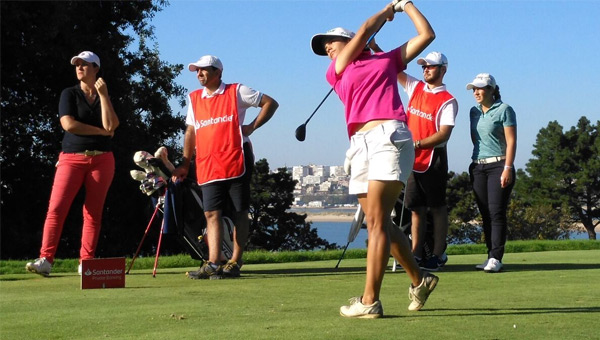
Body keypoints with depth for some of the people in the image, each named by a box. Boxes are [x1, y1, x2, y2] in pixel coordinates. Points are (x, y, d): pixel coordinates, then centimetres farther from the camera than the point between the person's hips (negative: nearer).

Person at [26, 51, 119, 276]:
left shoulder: (105, 97, 11)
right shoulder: (69, 94, 6)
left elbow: (111, 126, -6)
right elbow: (68, 124, -9)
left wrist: (103, 95, -7)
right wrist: (101, 131, -5)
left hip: (101, 159, 2)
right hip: (72, 158, -2)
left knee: (93, 213, -1)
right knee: (56, 208, -13)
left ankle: (86, 262, 3)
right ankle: (45, 260, -16)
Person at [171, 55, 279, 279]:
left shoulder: (237, 92, 4)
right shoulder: (194, 98, 17)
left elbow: (270, 103, 7)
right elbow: (191, 132, 20)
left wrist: (252, 126, -4)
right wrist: (185, 164, 14)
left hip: (236, 161, -4)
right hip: (207, 166, 4)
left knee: (240, 212, -1)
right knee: (212, 213, -5)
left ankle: (235, 262, 4)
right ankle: (213, 263, -9)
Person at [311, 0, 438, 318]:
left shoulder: (387, 59, 19)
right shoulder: (335, 73, 22)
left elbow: (426, 34, 20)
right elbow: (366, 29, 15)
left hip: (389, 137, -4)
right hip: (360, 146, 4)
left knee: (376, 222, -13)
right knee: (380, 223, 5)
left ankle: (369, 301, -17)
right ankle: (419, 279, 24)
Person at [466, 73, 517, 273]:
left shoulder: (504, 110, -4)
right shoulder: (474, 112, 14)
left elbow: (511, 141, -9)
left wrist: (508, 168, -16)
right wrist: (475, 162, 12)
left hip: (498, 166, -6)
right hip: (478, 167, 6)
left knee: (497, 212, -10)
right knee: (485, 214, 5)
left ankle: (496, 258, -12)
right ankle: (491, 256, 8)